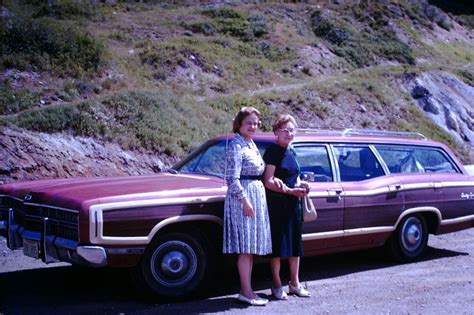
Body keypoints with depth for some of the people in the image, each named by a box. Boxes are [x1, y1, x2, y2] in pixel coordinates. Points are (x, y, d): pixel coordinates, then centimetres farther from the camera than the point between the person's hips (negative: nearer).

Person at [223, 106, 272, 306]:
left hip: (256, 196, 9)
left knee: (251, 248, 10)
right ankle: (247, 292, 0)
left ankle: (246, 289, 17)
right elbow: (232, 178, -18)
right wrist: (245, 200, -21)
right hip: (243, 197, -9)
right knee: (245, 248, -6)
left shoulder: (251, 144, 16)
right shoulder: (236, 145, -12)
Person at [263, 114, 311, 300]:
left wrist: (300, 186, 4)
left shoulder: (291, 152, 13)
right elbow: (268, 182, -16)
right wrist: (291, 191, -22)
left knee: (295, 243, 11)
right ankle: (277, 286, 10)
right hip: (276, 204, -7)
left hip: (293, 203, 7)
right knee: (278, 244, 0)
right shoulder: (272, 152, -10)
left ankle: (295, 283, 22)